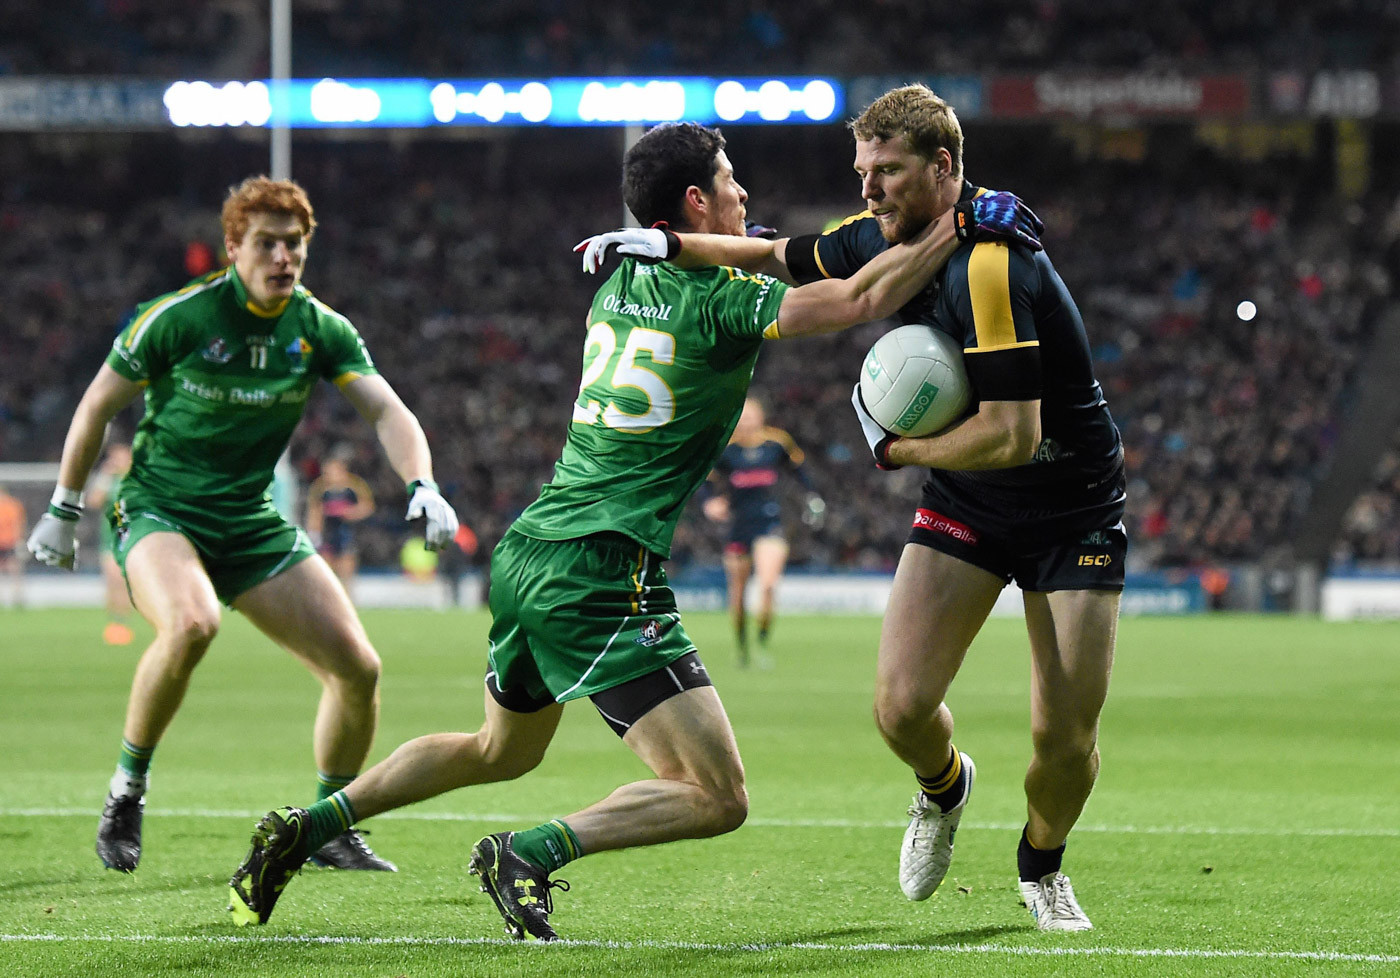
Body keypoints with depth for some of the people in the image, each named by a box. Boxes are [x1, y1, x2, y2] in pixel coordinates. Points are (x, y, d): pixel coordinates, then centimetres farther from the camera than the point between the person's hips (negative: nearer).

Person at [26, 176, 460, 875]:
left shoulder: (321, 329, -2)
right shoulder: (179, 317, -14)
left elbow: (385, 410, -9)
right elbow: (97, 405, -3)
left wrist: (421, 485, -29)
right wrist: (62, 511, 2)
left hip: (253, 521, 5)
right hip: (158, 508, -5)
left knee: (358, 667, -6)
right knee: (192, 624, -37)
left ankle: (331, 830, 15)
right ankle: (127, 786, -15)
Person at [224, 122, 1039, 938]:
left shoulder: (620, 278, 13)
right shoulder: (719, 299, -10)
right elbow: (858, 300, -15)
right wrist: (952, 229, -7)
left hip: (524, 558, 9)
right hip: (601, 579, -9)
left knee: (503, 752, 32)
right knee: (719, 798, -8)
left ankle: (305, 826, 27)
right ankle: (530, 854, -15)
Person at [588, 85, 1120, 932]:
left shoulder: (991, 266, -29)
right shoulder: (891, 236, -4)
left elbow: (1011, 435, -32)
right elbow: (785, 260, 16)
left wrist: (896, 449, -16)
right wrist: (670, 247, 4)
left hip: (1074, 506, -6)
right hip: (966, 503, 6)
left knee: (1067, 738, -9)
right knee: (902, 705, -11)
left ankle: (1042, 865, 23)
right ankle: (943, 787, 25)